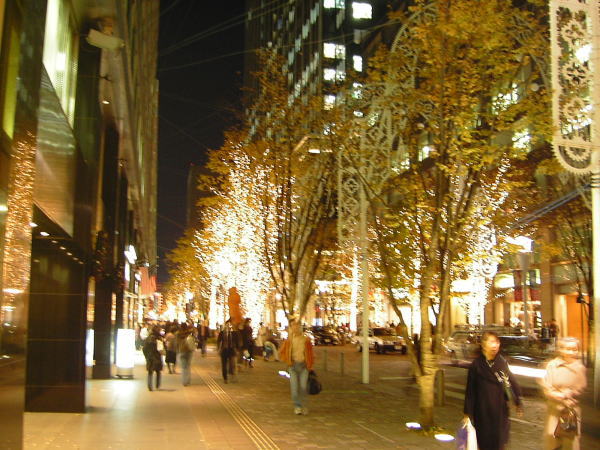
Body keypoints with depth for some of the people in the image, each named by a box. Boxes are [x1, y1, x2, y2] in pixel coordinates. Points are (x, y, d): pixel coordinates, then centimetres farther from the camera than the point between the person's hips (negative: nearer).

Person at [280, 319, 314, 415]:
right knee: (294, 386, -5)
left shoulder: (306, 340, 2)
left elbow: (310, 354, 10)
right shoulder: (288, 340, 2)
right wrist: (288, 361, -2)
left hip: (304, 365, 0)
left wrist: (310, 365, 6)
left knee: (303, 387, -2)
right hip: (293, 365, 0)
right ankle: (297, 406, 9)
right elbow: (281, 353, 10)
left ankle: (303, 406, 15)